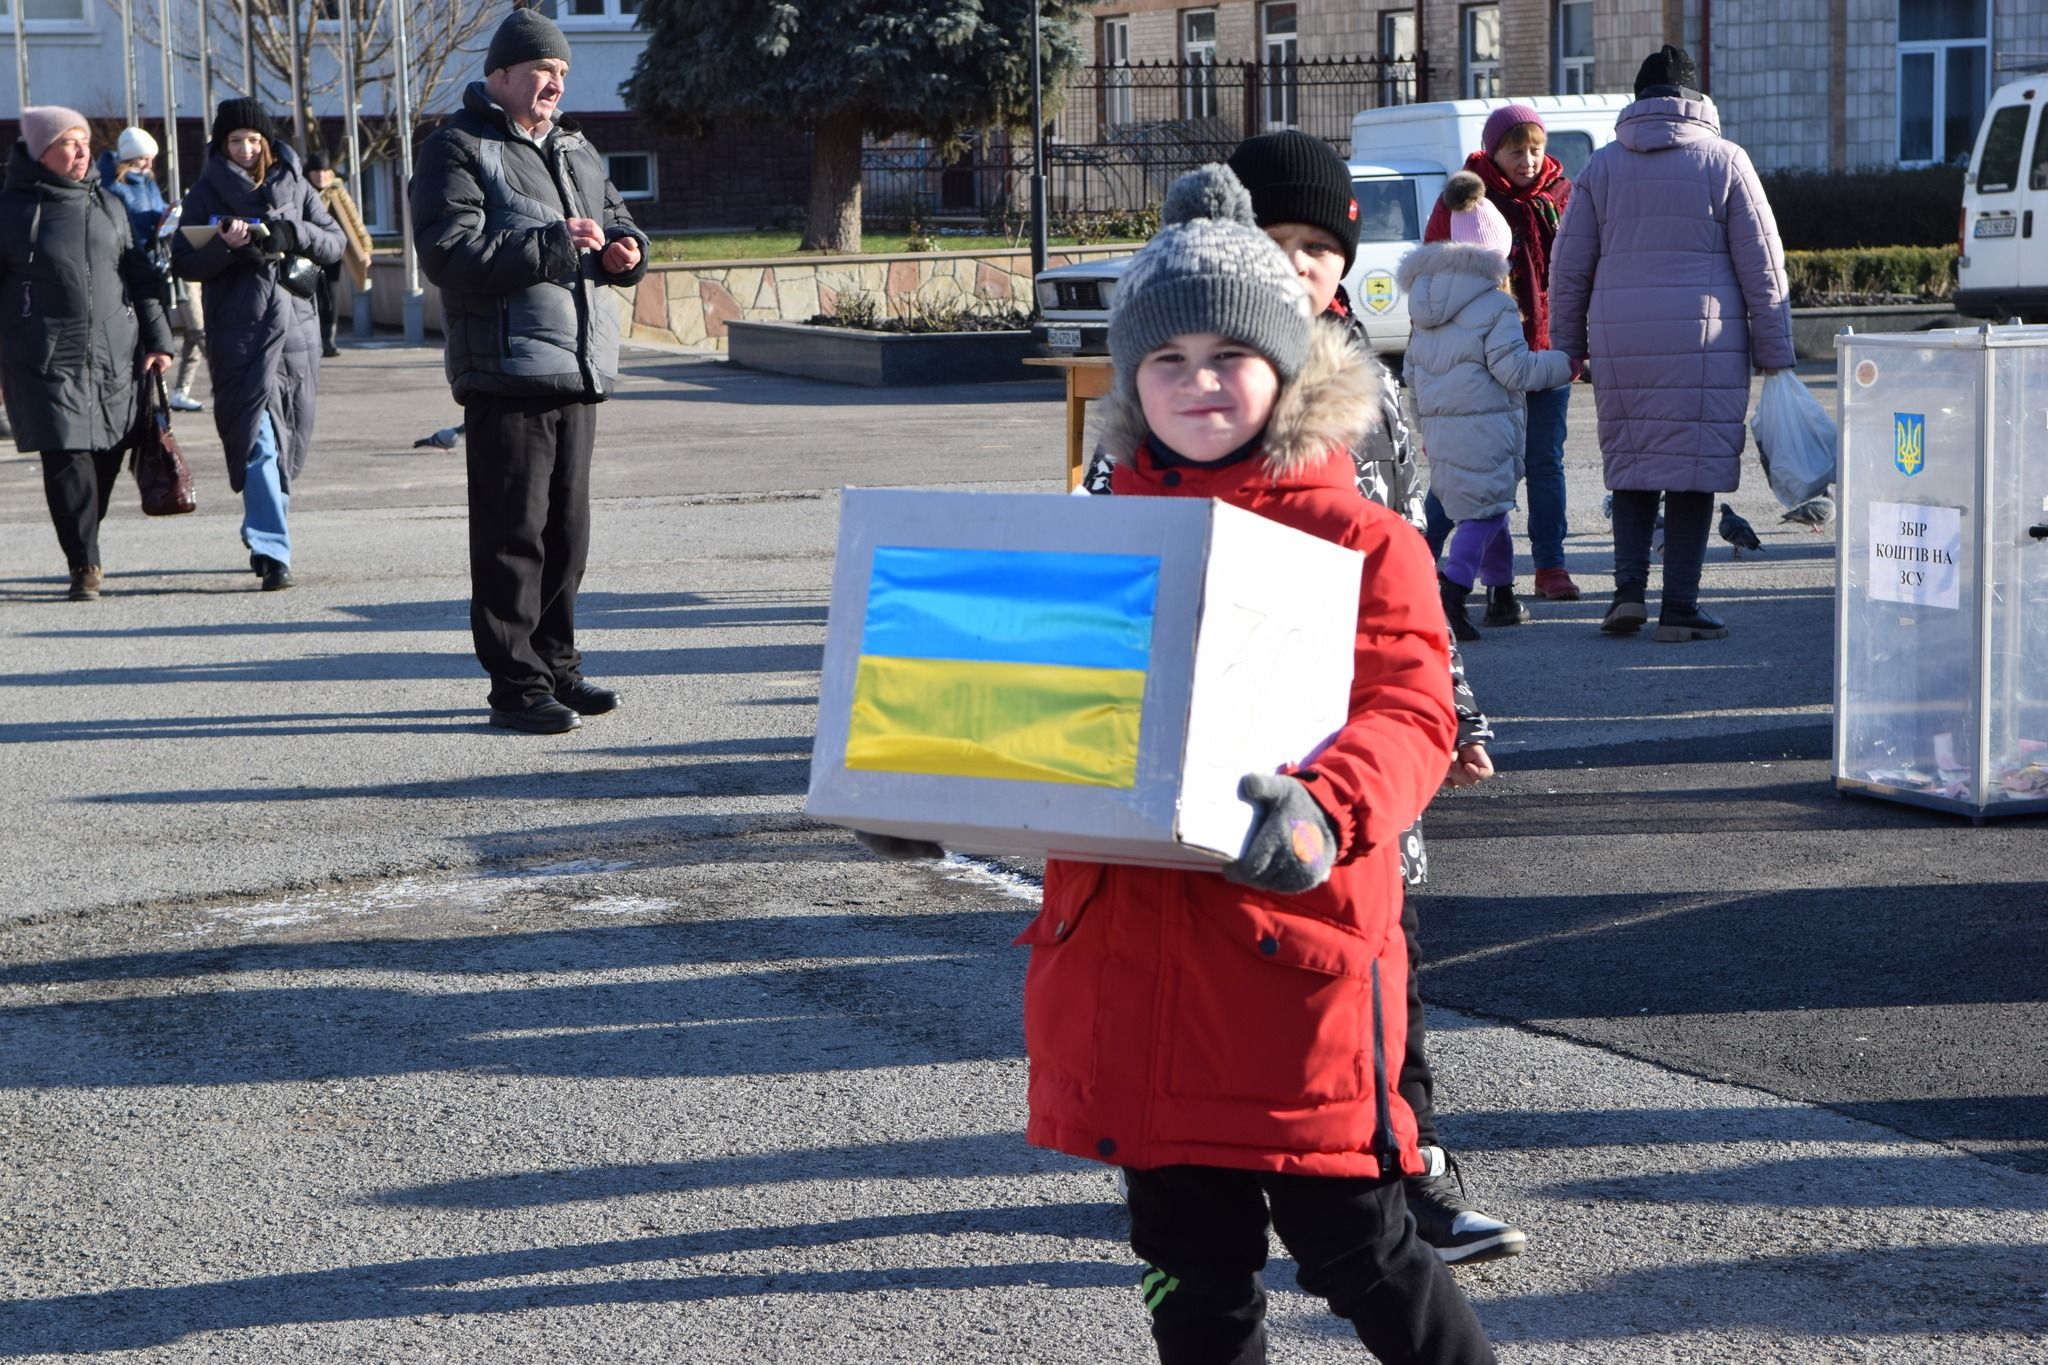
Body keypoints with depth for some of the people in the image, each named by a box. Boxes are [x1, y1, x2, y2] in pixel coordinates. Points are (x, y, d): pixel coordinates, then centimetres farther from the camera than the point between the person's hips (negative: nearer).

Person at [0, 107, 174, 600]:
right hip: (46, 361, -4)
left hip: (115, 357, 4)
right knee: (67, 458, -10)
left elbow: (139, 277, 18)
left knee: (107, 458, 4)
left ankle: (86, 547, 22)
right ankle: (85, 564, -4)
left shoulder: (107, 205, 13)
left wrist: (157, 339, 10)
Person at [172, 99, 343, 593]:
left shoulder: (294, 186, 11)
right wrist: (226, 245, -18)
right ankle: (272, 551, -20)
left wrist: (292, 234, -11)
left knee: (290, 437, 9)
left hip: (296, 327, 4)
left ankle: (263, 535, 27)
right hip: (239, 333, -4)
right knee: (257, 436, -14)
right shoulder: (206, 194, 4)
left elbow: (334, 244, 8)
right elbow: (184, 263, 0)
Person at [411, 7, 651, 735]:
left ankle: (556, 666, 22)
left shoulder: (576, 150, 19)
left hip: (578, 370, 8)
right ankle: (516, 686, -2)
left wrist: (624, 250, 4)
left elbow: (614, 219, 29)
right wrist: (551, 245, -22)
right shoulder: (459, 150, -5)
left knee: (566, 530, 13)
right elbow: (449, 252, -17)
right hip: (506, 370, -8)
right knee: (513, 533, -5)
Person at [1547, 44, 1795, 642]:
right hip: (1704, 341, -2)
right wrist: (1774, 349, 7)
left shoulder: (1602, 166, 8)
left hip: (1620, 340, 2)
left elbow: (1568, 266, 9)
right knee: (1693, 466, 2)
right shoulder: (1725, 161, 2)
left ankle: (1629, 588, 2)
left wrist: (1567, 346, 19)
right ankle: (1680, 607, 1)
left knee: (1630, 463, 14)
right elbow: (1762, 262, 1)